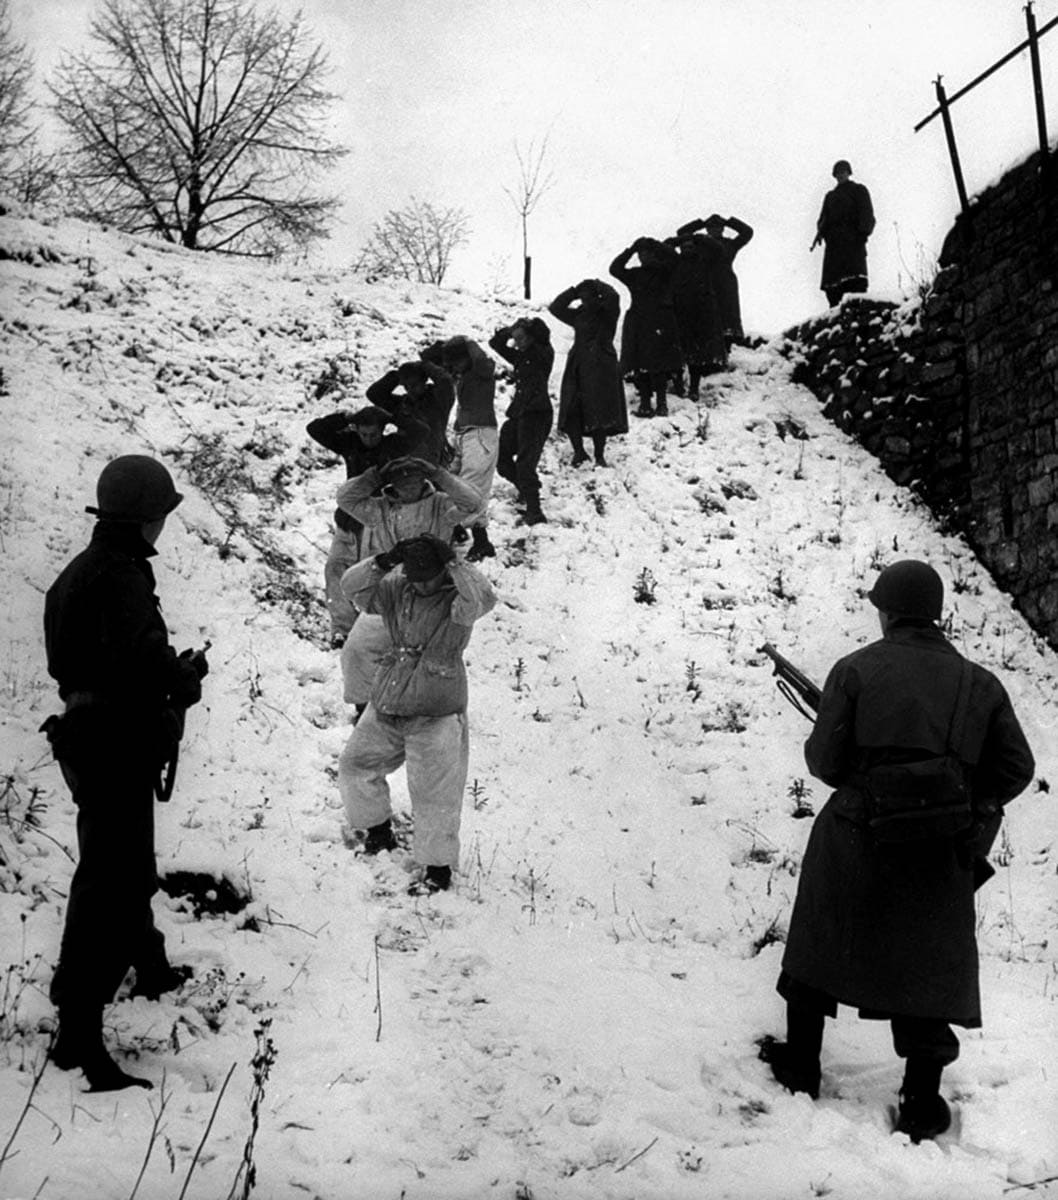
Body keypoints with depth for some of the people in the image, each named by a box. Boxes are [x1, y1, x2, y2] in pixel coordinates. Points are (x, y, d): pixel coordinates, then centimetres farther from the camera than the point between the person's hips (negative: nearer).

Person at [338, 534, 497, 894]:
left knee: (433, 796, -2)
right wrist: (384, 561, -18)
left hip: (435, 715, -6)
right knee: (355, 765, 18)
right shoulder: (396, 590, 3)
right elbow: (355, 587, -4)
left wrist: (452, 562, -29)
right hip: (386, 708, 6)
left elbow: (483, 598, -32)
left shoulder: (459, 599, -11)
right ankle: (379, 832, 39)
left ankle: (439, 869, 14)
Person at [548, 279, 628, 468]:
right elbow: (555, 308, 17)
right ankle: (579, 451, 10)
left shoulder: (607, 313, 1)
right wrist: (574, 291, 10)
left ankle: (599, 455, 5)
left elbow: (612, 298, -18)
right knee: (571, 412, -3)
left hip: (601, 369, -5)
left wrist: (598, 286, 0)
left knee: (599, 415, -5)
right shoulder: (578, 315, 16)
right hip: (577, 369, 5)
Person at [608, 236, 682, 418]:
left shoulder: (664, 272, 6)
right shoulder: (634, 275, 13)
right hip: (638, 326, 3)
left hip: (660, 325, -3)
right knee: (640, 366, -1)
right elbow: (615, 269, 0)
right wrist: (631, 250, -4)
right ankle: (645, 402, 4)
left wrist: (655, 245, -8)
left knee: (660, 367, -7)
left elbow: (674, 258, -12)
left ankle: (661, 403, -2)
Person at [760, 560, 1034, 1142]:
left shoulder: (855, 670, -8)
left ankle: (799, 1067, 31)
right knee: (931, 970, 13)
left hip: (855, 840, -1)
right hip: (941, 856, 1)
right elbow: (1016, 769, 1)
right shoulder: (979, 683, 0)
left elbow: (827, 762, -9)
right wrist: (966, 803, 14)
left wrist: (813, 748, 13)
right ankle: (921, 1105, 14)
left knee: (819, 950, 18)